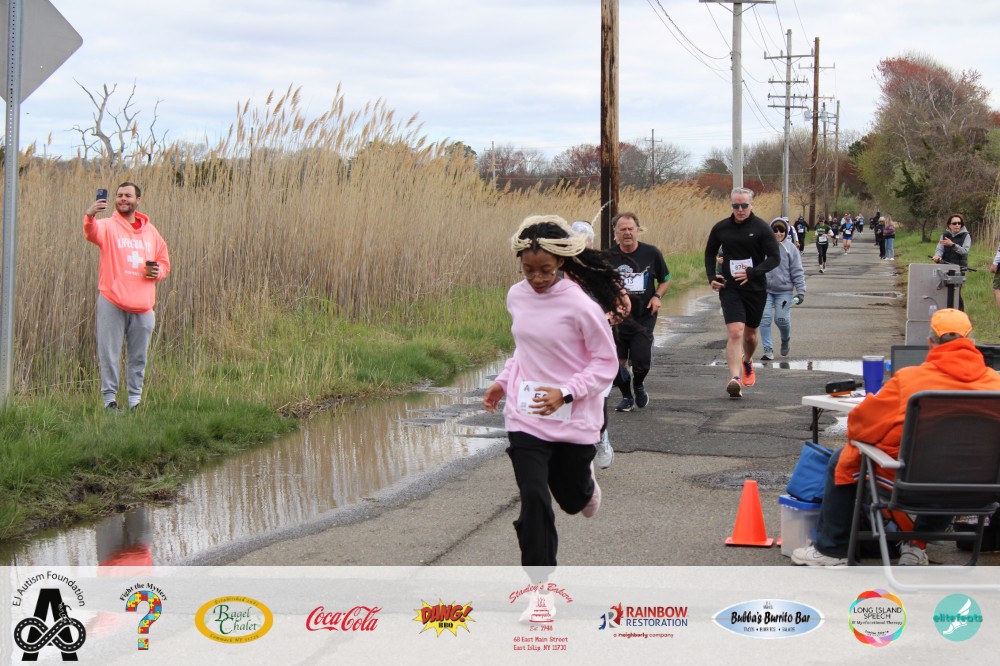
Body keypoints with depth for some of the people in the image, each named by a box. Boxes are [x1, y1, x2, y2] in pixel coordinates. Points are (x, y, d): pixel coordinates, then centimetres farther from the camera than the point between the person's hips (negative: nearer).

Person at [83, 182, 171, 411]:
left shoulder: (151, 231, 15)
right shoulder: (108, 226, 1)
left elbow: (164, 263, 21)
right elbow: (92, 233, -23)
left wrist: (157, 271, -3)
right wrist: (90, 217, -46)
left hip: (143, 305, 4)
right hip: (112, 302, -4)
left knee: (138, 356, 10)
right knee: (109, 353, -3)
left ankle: (135, 399, 19)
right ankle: (109, 398, 4)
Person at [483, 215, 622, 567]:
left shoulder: (581, 305, -17)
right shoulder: (517, 296, 0)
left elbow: (606, 363, -12)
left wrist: (565, 393, -24)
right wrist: (503, 381, 6)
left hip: (574, 418, -3)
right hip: (525, 418, 3)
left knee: (572, 499, 16)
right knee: (534, 502, -9)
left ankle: (585, 479, 54)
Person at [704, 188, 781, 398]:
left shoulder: (761, 228, -6)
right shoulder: (720, 228, 2)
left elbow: (775, 257, -9)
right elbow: (710, 253, 18)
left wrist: (753, 273, -22)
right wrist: (712, 277, 4)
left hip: (755, 288, 0)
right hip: (729, 288, 0)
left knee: (750, 334, 16)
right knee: (735, 333, -16)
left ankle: (747, 361, 47)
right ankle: (735, 379, -22)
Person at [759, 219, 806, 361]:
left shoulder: (790, 248, -2)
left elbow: (797, 272, -1)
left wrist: (801, 291, -5)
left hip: (784, 291, -1)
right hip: (765, 290, 1)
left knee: (782, 320, -2)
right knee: (765, 319, -4)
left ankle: (786, 340, 31)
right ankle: (768, 350, 4)